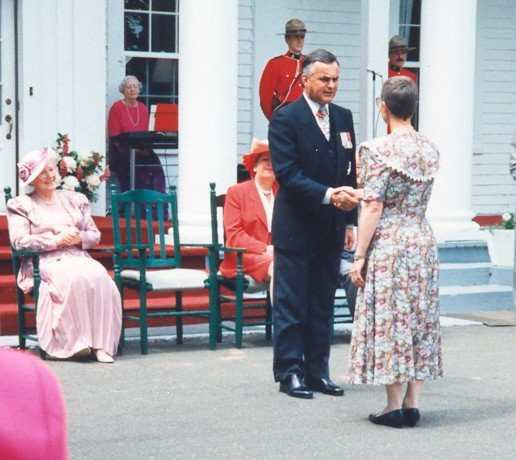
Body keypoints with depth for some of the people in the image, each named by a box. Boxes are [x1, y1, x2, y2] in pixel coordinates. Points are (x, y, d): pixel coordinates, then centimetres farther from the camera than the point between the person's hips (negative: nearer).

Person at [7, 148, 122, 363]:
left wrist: (79, 237, -4)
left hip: (78, 258, 4)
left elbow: (95, 235, 20)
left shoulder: (75, 200, 23)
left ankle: (101, 343, -33)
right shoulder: (21, 205, 11)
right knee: (75, 278, -37)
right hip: (45, 263, -4)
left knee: (99, 277, -32)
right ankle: (73, 342, -32)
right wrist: (56, 240, -11)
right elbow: (19, 242, -3)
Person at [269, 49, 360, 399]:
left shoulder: (343, 118, 11)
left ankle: (317, 370, 18)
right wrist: (328, 195, -25)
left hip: (331, 228, 6)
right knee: (291, 303, 0)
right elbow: (287, 173, -16)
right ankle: (290, 371, 6)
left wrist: (350, 221, 9)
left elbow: (350, 172, 13)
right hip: (296, 226, -6)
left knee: (323, 303, 11)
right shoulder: (286, 118, -8)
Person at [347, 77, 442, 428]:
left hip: (388, 244, -6)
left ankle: (395, 406, 2)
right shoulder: (430, 150, 6)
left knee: (390, 320, 0)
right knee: (421, 320, 9)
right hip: (424, 241, 6)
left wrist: (359, 256, -10)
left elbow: (374, 207, -14)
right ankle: (412, 404, 12)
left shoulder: (379, 150, -12)